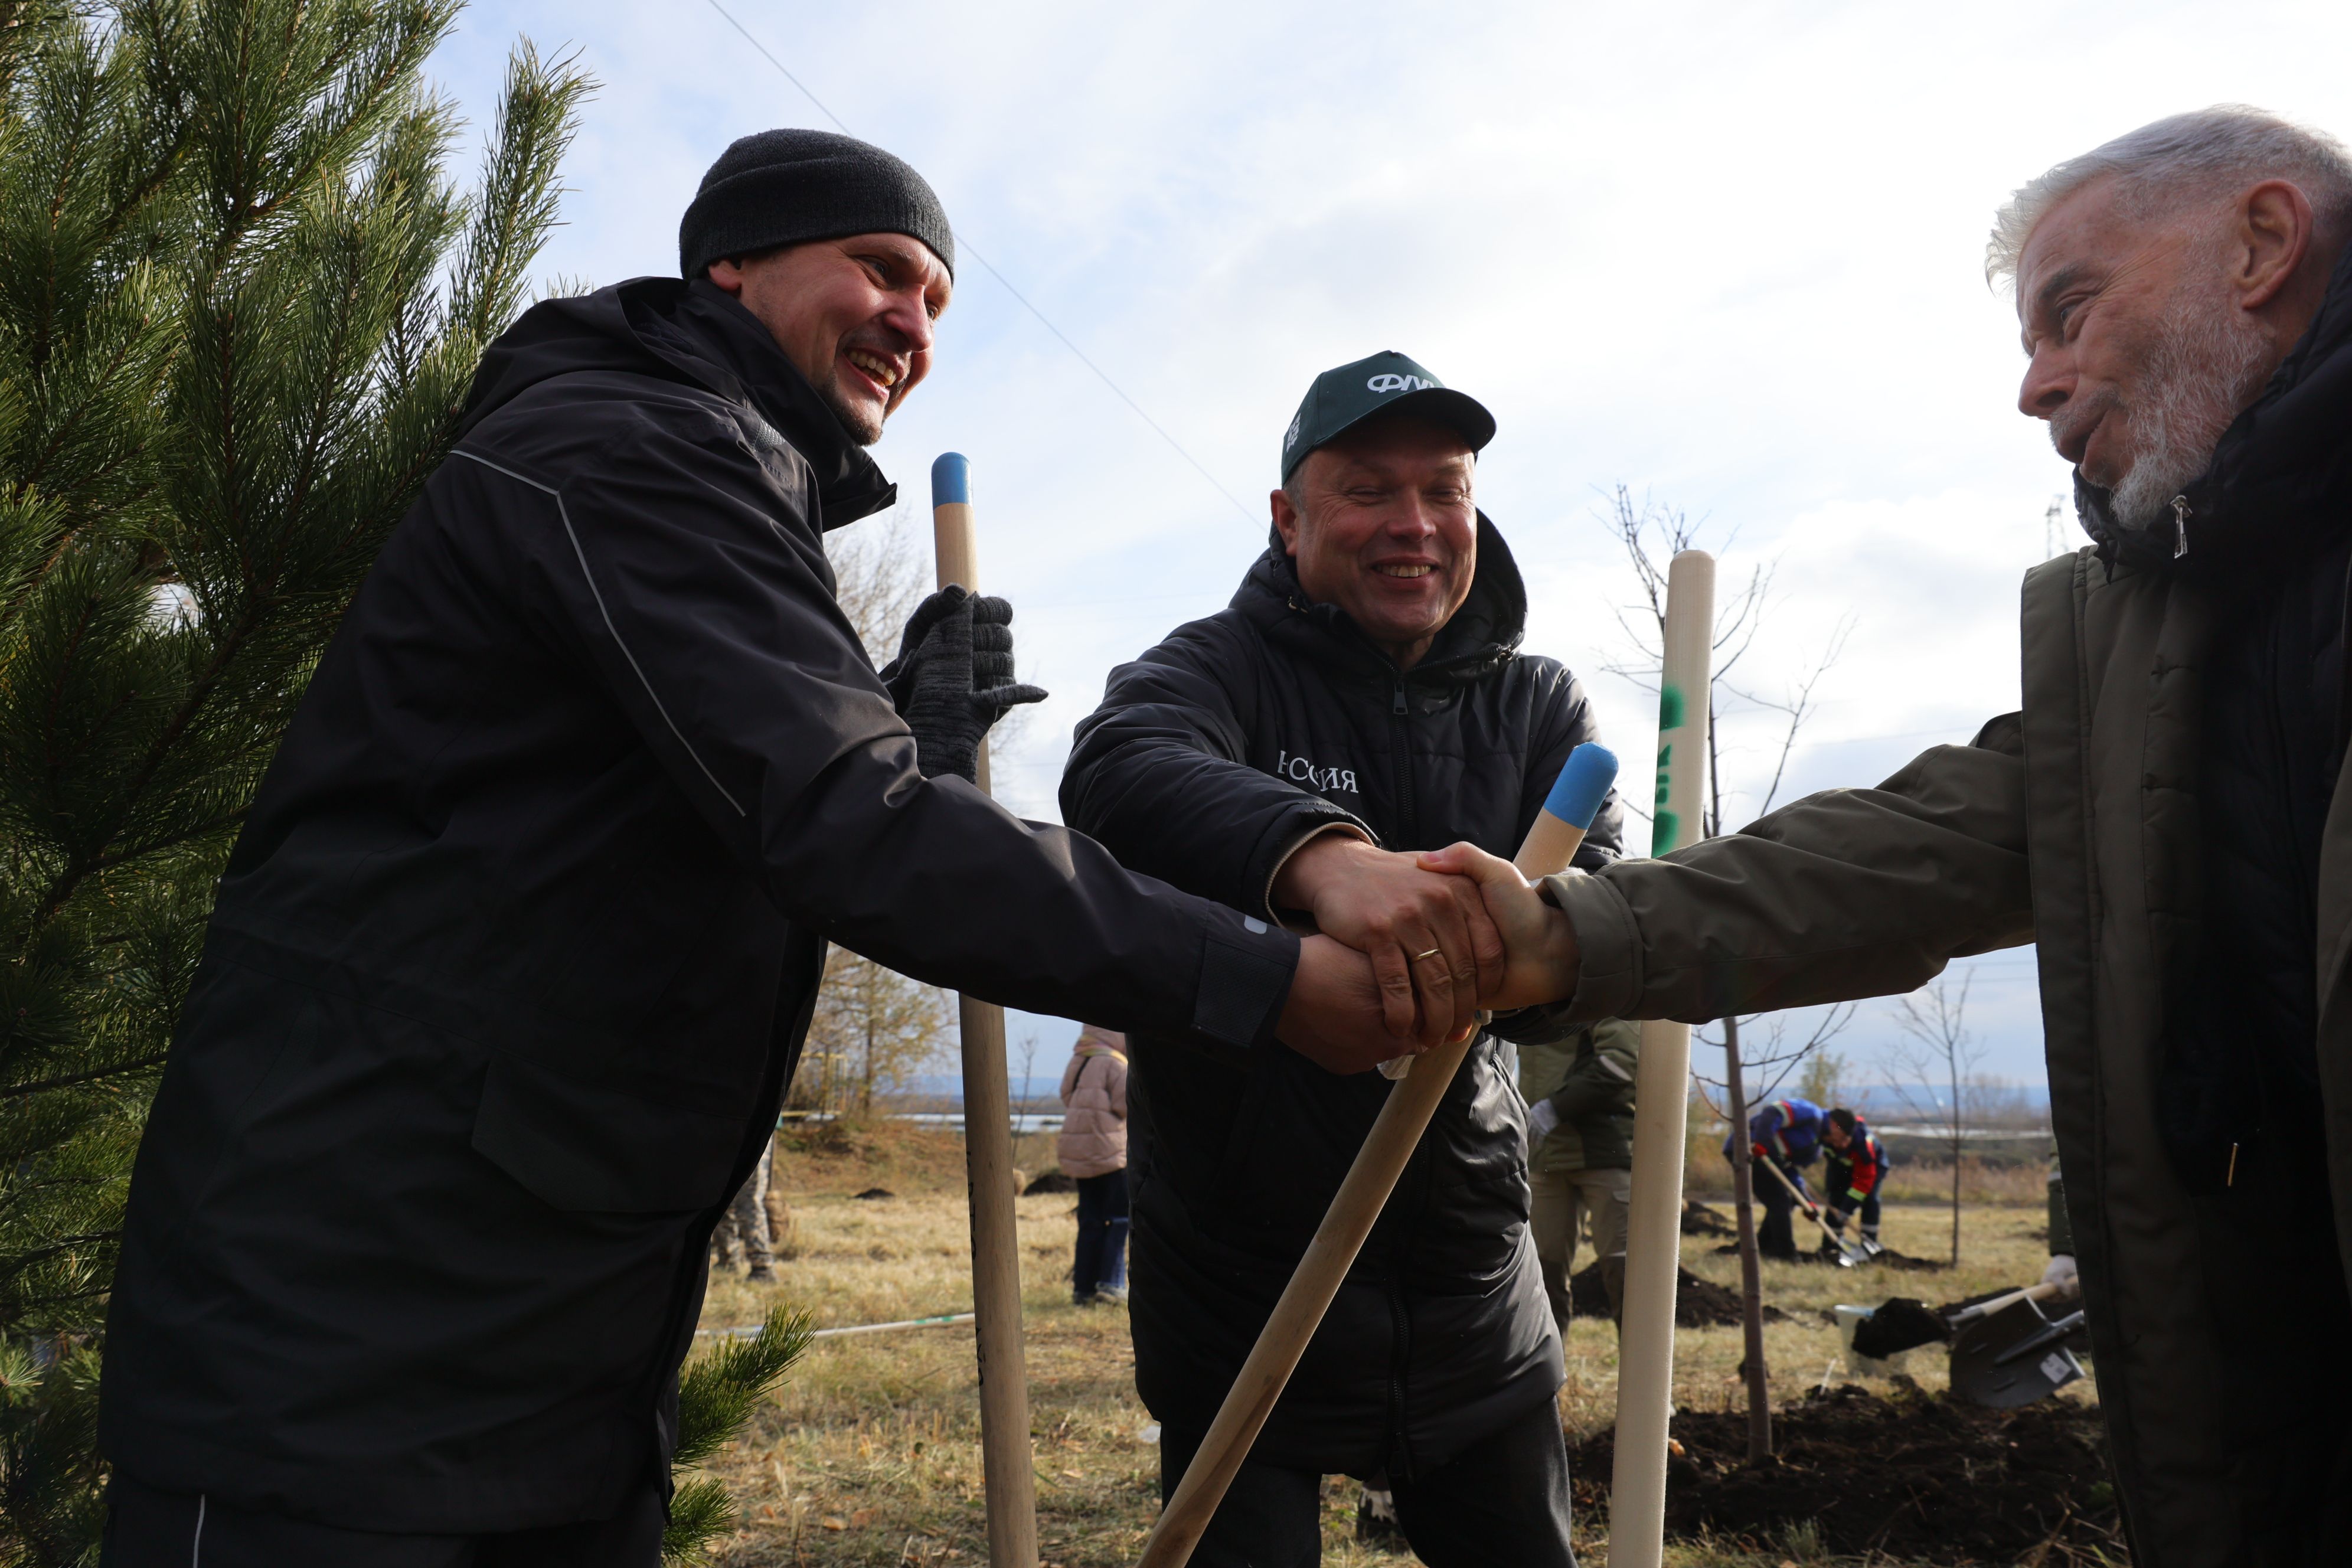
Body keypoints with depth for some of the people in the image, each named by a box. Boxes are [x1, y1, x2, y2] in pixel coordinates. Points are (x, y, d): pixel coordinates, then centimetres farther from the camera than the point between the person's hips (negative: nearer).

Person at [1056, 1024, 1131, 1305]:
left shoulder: (1078, 1063, 13)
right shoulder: (1114, 1064, -10)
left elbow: (1068, 1099, 15)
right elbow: (1126, 1103, -16)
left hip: (1078, 1155, 7)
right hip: (1111, 1153, -7)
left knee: (1090, 1223, 11)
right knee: (1119, 1220, -1)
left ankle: (1084, 1287, 10)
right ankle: (1111, 1284, -8)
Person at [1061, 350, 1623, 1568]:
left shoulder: (1539, 707, 3)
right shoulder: (1221, 667, -9)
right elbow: (1119, 772, -32)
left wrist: (1522, 934, -35)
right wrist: (1318, 853, -52)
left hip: (1470, 1275, 4)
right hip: (1241, 1285, -3)